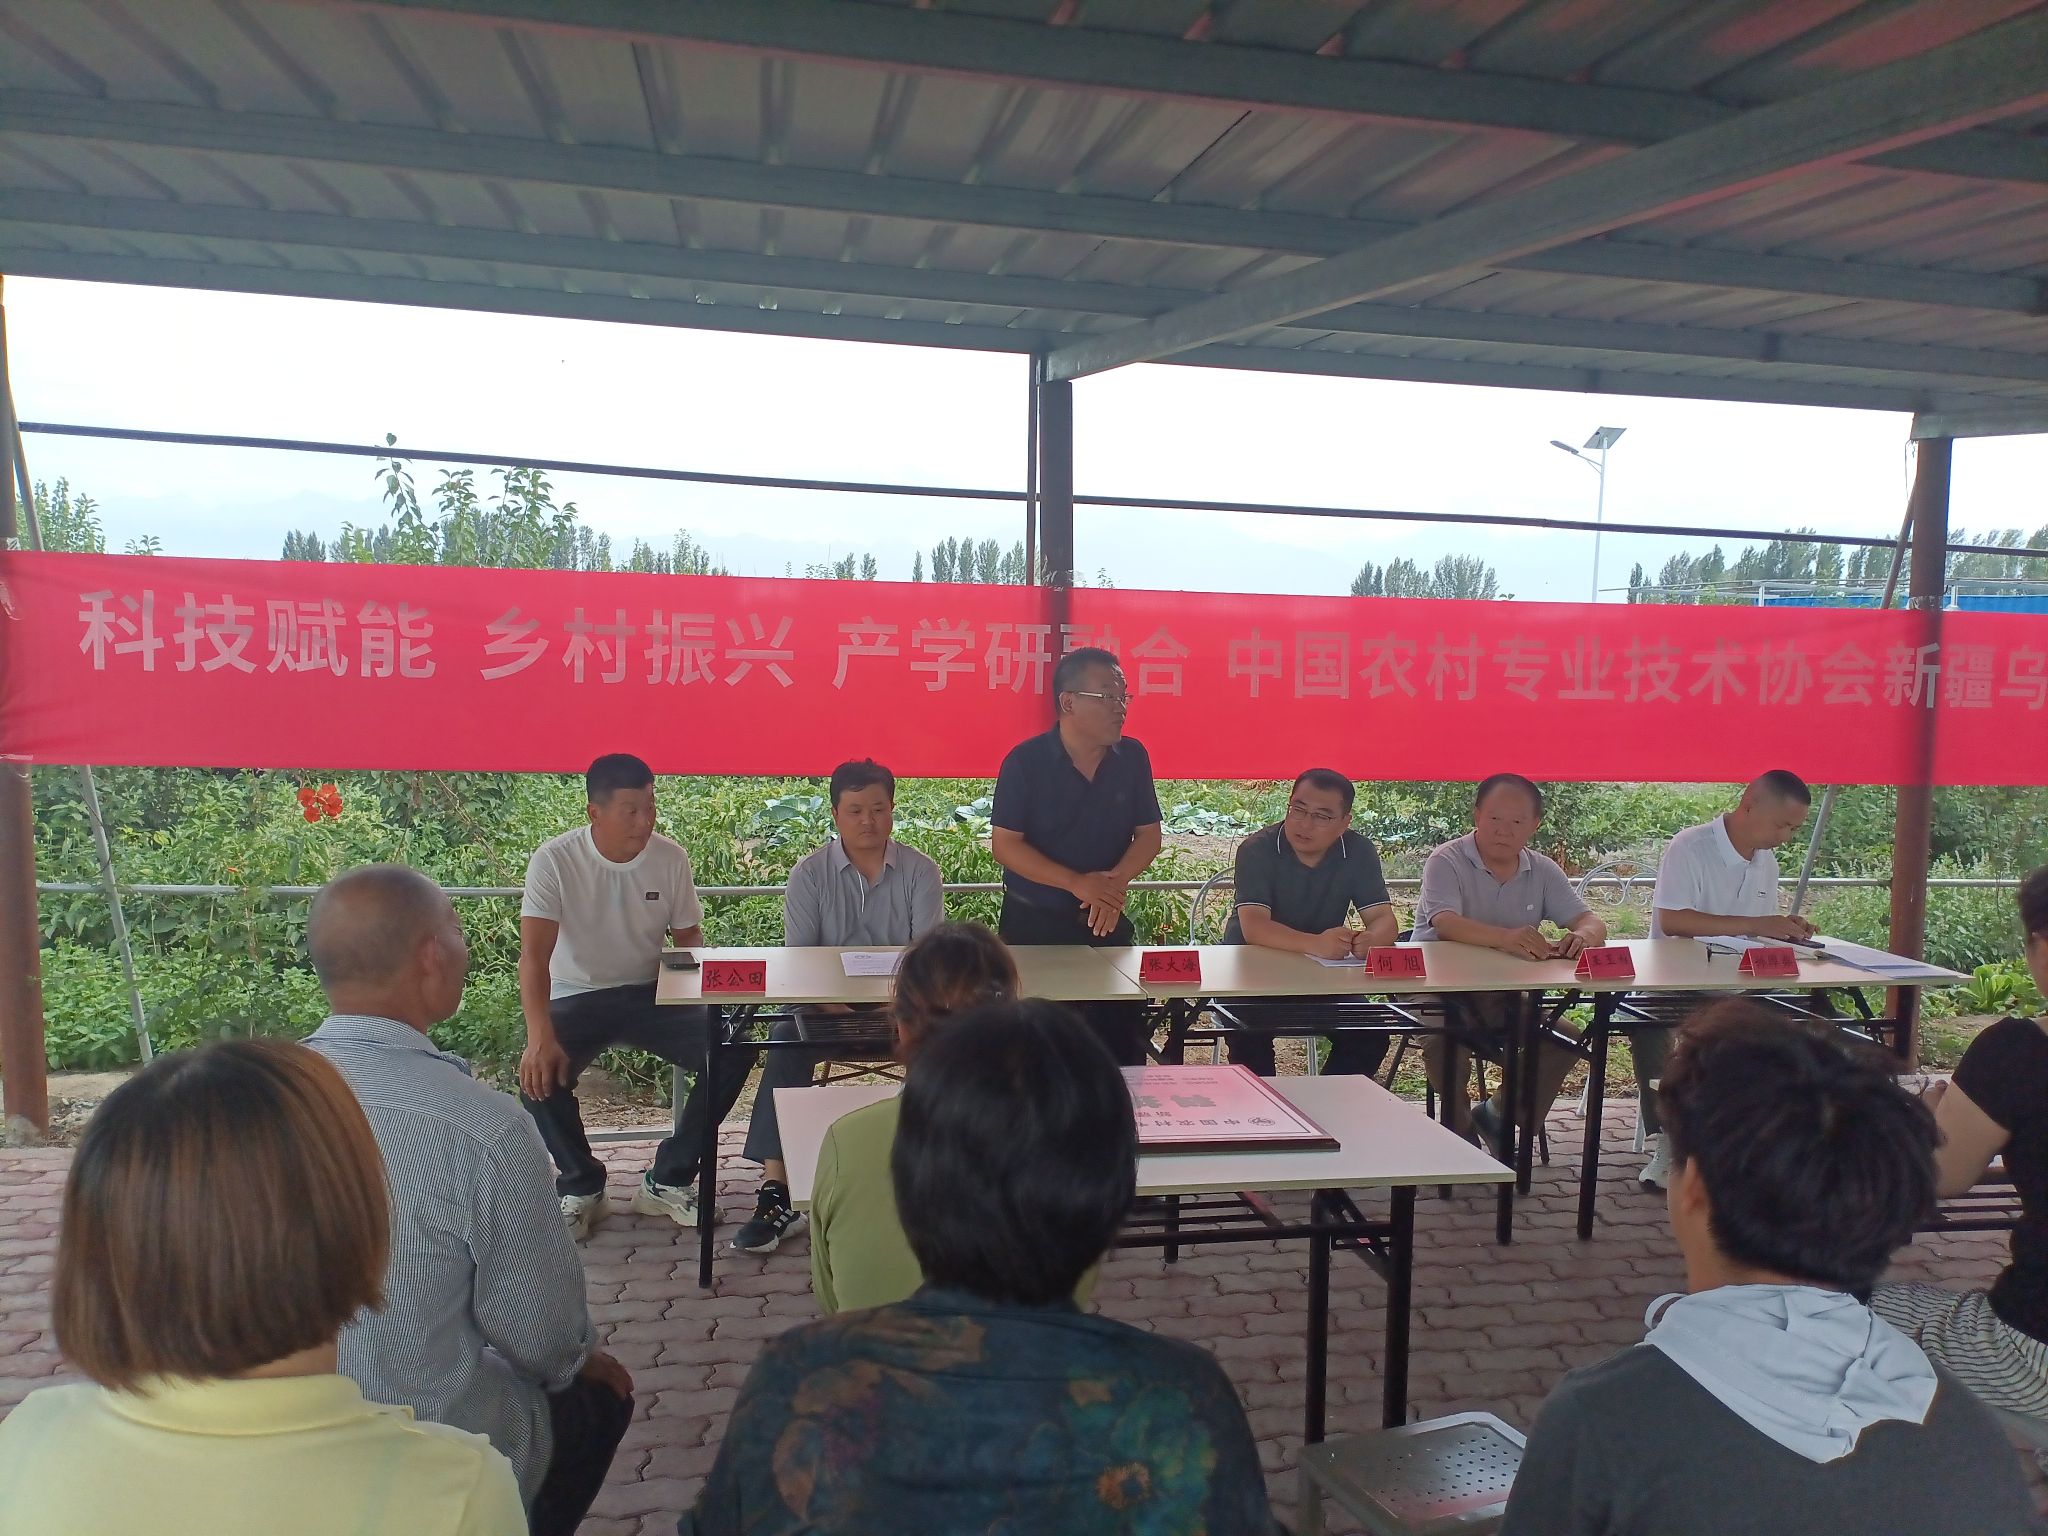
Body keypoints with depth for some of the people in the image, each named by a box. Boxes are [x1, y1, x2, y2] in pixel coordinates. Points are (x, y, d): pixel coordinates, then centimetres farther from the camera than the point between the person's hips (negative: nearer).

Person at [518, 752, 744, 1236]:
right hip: (577, 997, -2)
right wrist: (540, 1037, -38)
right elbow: (534, 956, -23)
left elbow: (688, 940, 6)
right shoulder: (554, 861, -15)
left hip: (650, 993, 3)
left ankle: (668, 1180, -1)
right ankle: (581, 1186, -1)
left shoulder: (671, 858, -6)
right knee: (540, 1074, -31)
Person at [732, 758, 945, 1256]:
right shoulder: (809, 874, 2)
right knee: (786, 1042, -30)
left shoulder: (921, 870, 3)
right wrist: (835, 1006, -24)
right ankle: (776, 1192, -28)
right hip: (828, 1005, 0)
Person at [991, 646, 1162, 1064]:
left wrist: (1116, 881, -17)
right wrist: (1077, 883, -22)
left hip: (1106, 922, 3)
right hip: (1033, 923, -3)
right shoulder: (1025, 761, -11)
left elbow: (1148, 836, 3)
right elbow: (1004, 844, -13)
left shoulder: (1132, 757, 0)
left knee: (1122, 1044, 2)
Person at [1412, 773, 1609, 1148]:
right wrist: (1504, 938, -48)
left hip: (1507, 995, 6)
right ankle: (1457, 1127, -3)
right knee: (1446, 1040, -34)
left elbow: (1592, 921, -1)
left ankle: (1500, 1112, 13)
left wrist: (1582, 935, -29)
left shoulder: (1543, 871, 7)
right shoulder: (1447, 861, -11)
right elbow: (1446, 924, -28)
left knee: (1567, 1041, -13)